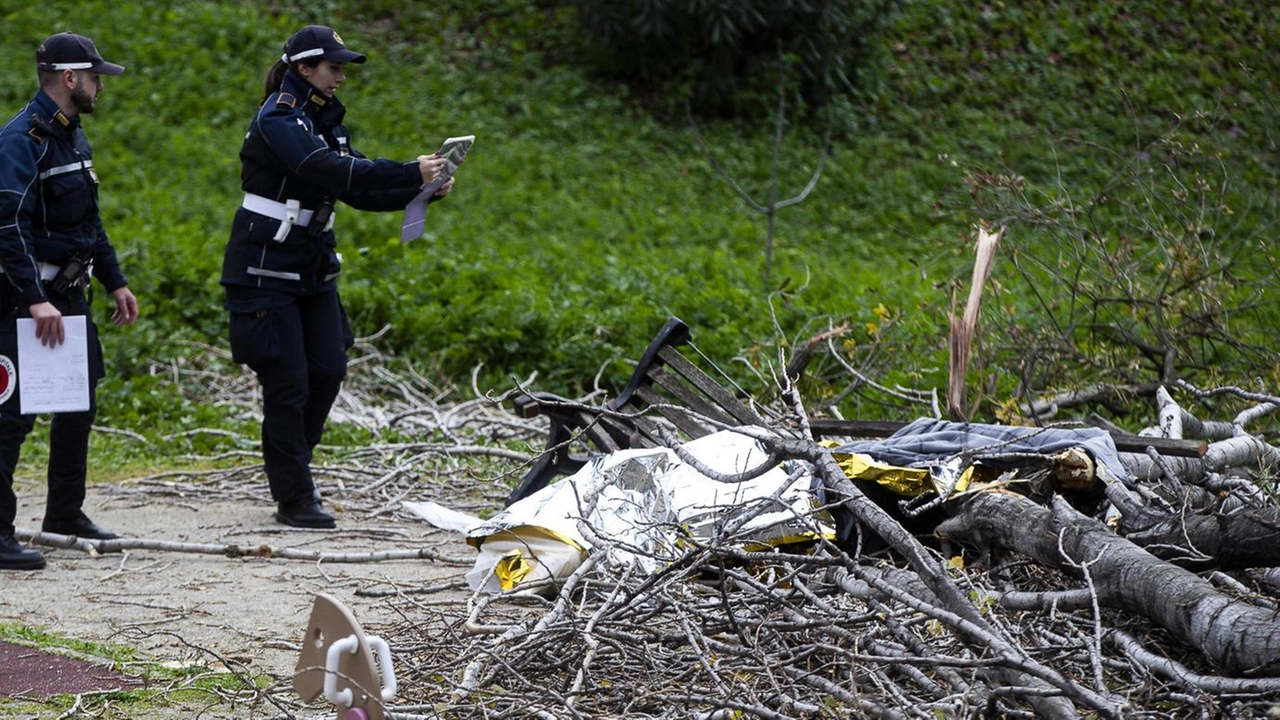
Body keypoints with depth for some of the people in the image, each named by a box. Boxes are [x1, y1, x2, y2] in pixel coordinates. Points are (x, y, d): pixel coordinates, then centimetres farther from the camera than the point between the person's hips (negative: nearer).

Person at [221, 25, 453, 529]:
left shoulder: (324, 120, 11)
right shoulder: (278, 120, -16)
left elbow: (358, 190, 8)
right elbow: (332, 171, -28)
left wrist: (422, 190, -6)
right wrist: (409, 174, -29)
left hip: (313, 269, 8)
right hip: (267, 269, -8)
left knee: (328, 371, 6)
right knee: (287, 382, -5)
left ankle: (289, 466, 26)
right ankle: (293, 499, 3)